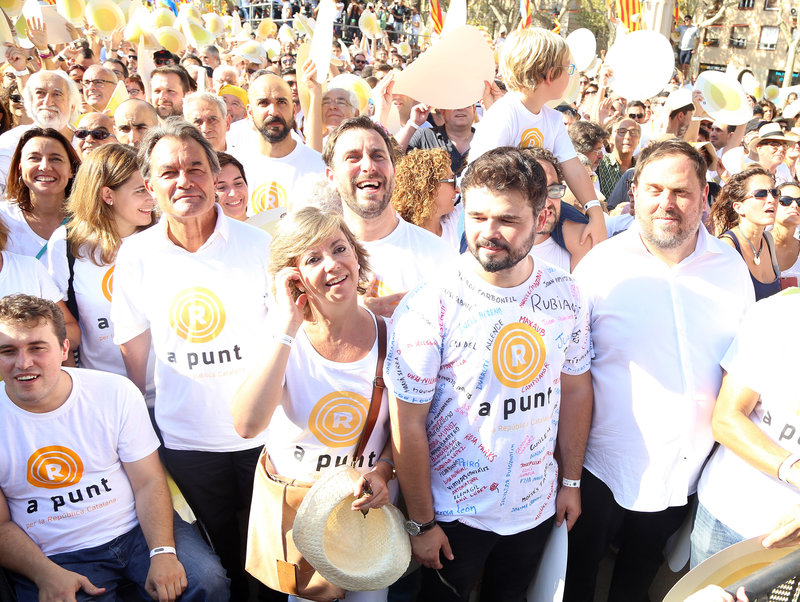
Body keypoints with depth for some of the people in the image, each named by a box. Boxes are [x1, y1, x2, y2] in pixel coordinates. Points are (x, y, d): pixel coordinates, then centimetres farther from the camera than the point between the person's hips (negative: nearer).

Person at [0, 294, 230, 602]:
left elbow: (149, 482, -4)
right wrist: (46, 575, -18)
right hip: (57, 558, 0)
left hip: (137, 530, 1)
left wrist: (163, 552, -19)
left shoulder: (116, 393, -4)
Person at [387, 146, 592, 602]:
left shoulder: (567, 296, -10)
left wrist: (571, 480, 7)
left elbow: (576, 389, 2)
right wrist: (422, 522, -11)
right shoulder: (428, 308, -23)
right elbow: (408, 425, -17)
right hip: (456, 513, -3)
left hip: (538, 506, 4)